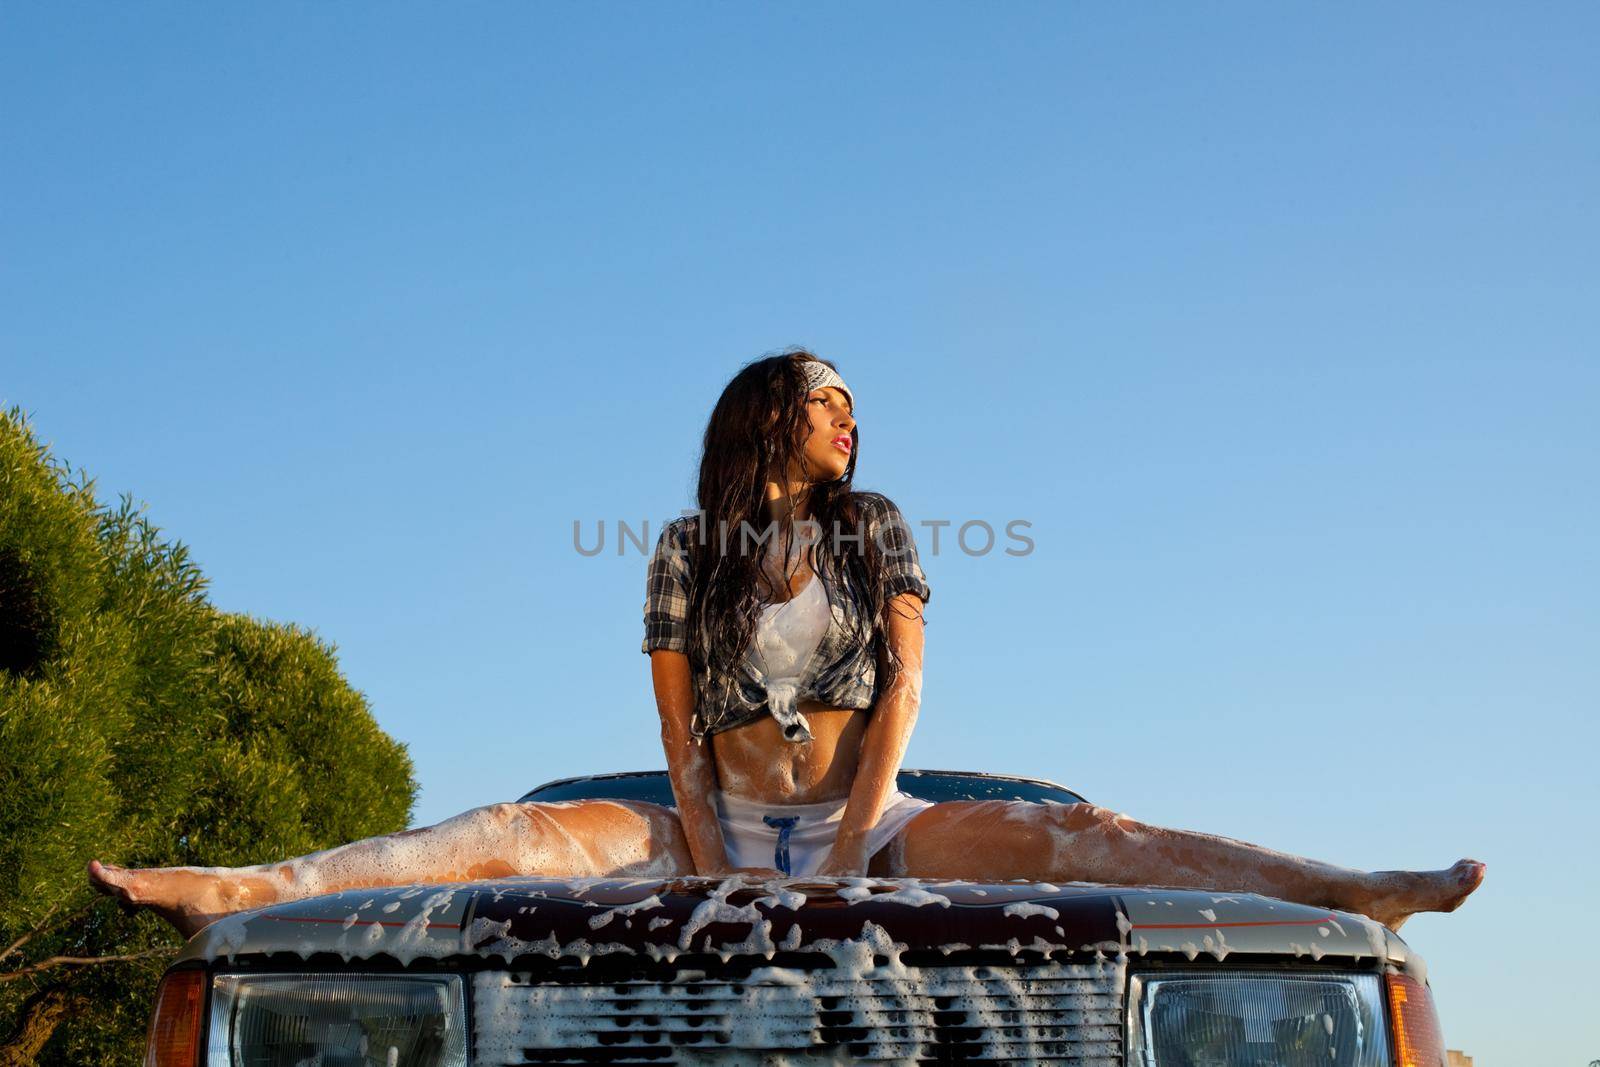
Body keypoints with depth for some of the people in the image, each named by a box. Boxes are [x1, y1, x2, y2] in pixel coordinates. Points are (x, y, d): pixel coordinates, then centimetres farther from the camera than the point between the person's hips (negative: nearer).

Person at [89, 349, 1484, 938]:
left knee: (1061, 833, -20)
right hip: (726, 831, 0)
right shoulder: (689, 551, 6)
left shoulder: (876, 530, 8)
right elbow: (680, 728, 0)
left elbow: (905, 683, -2)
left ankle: (1358, 893, -31)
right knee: (518, 833, -18)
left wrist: (854, 844, -13)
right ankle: (237, 892, -29)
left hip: (870, 822, 0)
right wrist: (712, 866, -14)